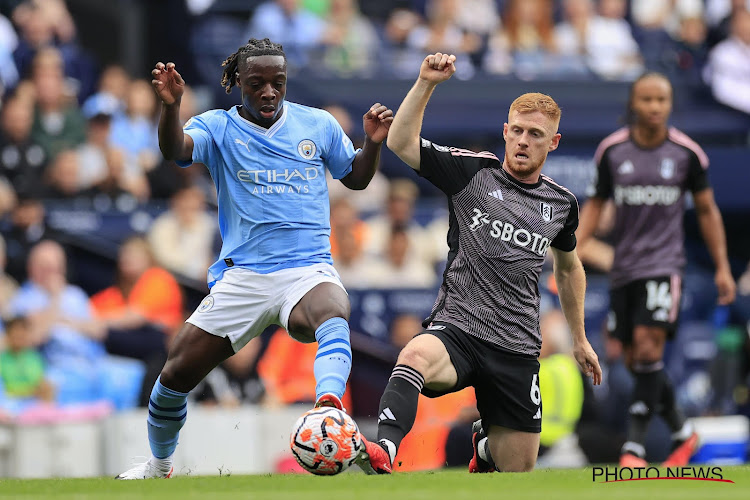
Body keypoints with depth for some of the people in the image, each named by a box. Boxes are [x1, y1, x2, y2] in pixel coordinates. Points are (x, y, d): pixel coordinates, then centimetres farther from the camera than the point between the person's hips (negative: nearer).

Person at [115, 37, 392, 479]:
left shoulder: (318, 124, 12)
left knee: (334, 314, -38)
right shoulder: (219, 127, 6)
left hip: (309, 268, -1)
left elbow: (356, 178, 23)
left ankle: (329, 405, -65)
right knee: (177, 373, -1)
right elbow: (176, 150, -15)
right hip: (242, 274, 1)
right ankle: (159, 467, 27)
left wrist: (373, 143, 2)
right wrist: (171, 106, -36)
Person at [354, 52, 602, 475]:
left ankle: (485, 447, 45)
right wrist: (426, 83, -21)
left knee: (517, 468, 8)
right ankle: (383, 452, -58)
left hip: (518, 350, 4)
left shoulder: (562, 203, 11)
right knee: (417, 355, -39)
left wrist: (580, 340, 32)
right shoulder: (472, 171, 0)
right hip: (456, 329, -4)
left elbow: (569, 268, 28)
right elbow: (401, 143, -11)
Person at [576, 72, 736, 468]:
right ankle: (682, 431, 27)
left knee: (649, 346, -18)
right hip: (624, 266, 3)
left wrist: (722, 267, 8)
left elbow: (707, 210, 9)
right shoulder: (611, 151, 2)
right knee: (634, 359, 6)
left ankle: (633, 446, -17)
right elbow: (596, 204, 13)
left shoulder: (687, 153, -2)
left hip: (664, 261, -3)